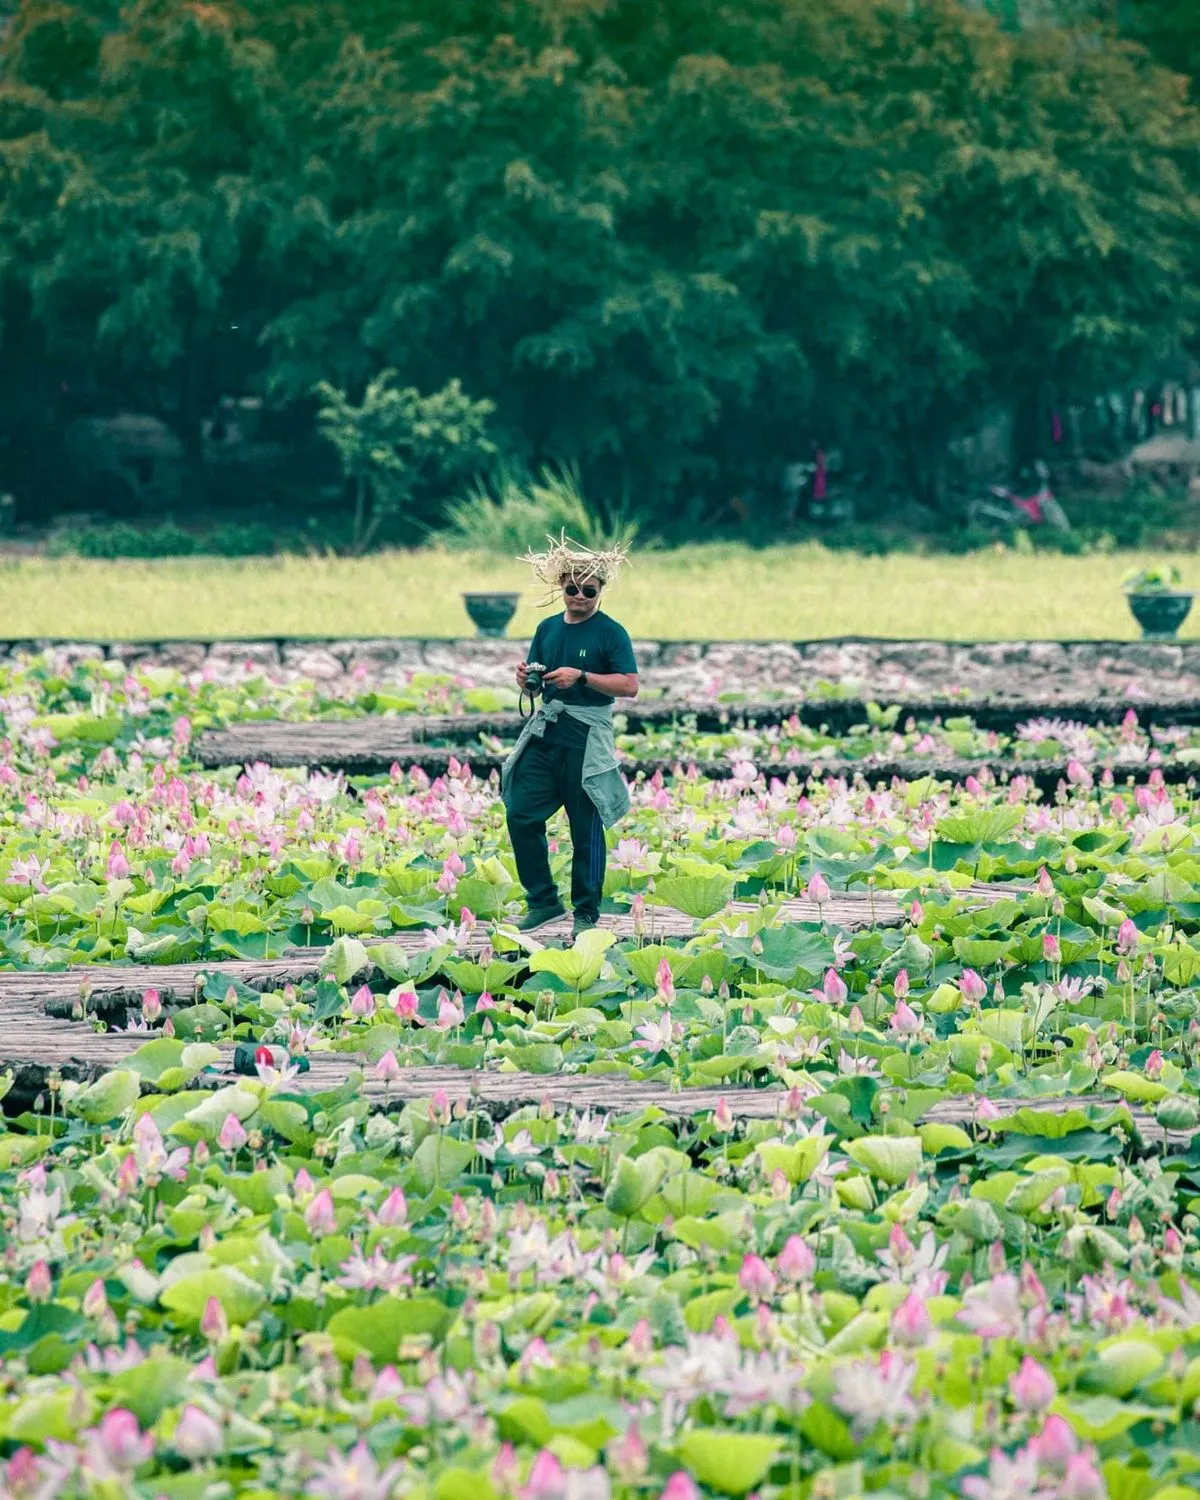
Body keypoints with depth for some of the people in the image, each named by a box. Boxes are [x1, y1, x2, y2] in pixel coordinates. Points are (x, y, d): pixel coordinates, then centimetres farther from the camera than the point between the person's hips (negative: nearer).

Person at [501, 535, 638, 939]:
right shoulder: (548, 629, 13)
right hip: (545, 734, 6)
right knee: (521, 814, -1)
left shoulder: (610, 633, -5)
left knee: (586, 830, 0)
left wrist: (581, 677, -22)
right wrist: (526, 680, -6)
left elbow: (630, 686, -13)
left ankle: (587, 914, 10)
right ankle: (544, 901, 12)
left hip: (587, 739, -6)